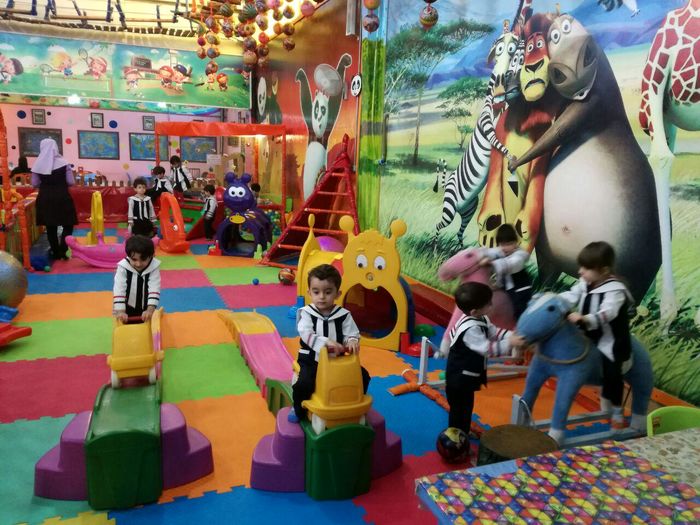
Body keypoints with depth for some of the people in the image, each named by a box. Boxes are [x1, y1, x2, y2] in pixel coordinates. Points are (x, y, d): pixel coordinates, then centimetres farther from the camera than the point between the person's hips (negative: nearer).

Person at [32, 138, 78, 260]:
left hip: (45, 199, 3)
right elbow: (71, 182, -6)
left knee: (50, 227, 12)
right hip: (62, 198, -2)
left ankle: (56, 252, 17)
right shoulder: (63, 163, -9)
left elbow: (34, 184, 3)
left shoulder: (38, 164, -2)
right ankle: (62, 250, -5)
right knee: (68, 225, 8)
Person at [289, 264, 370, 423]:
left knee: (363, 376, -8)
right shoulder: (306, 313, -7)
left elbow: (352, 334, -3)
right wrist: (326, 342, -39)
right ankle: (299, 409, 5)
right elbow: (306, 334, -23)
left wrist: (352, 342, -29)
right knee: (304, 383, -28)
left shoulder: (344, 315, -2)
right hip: (312, 360, -2)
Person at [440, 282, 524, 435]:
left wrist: (511, 335, -9)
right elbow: (487, 349, -33)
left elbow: (493, 332, 6)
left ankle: (463, 434, 42)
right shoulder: (471, 329, -33)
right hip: (459, 377, -10)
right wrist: (509, 344, -31)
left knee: (467, 406, 25)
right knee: (459, 409, 6)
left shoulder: (480, 319, 0)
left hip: (467, 375, 10)